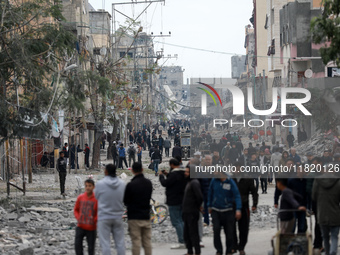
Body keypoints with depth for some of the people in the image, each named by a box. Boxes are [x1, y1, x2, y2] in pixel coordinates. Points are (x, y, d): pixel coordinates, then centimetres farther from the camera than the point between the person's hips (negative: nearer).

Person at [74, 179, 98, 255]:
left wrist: (94, 220, -13)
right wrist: (78, 218, -1)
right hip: (80, 226, 2)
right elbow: (76, 209, 14)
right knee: (77, 244, -6)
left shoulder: (96, 199, -8)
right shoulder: (80, 197, 0)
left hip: (91, 228, -2)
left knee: (91, 247, 5)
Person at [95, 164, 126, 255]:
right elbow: (124, 199, 7)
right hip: (118, 216, 3)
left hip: (104, 217, -3)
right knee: (120, 242, 9)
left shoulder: (100, 184, -13)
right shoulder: (122, 183, -2)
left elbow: (95, 197, 1)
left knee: (105, 242, 0)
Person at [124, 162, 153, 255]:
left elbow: (125, 201, -5)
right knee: (147, 242, 10)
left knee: (136, 241, -2)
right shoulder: (148, 183, 5)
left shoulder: (131, 185, -14)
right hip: (146, 216, 5)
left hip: (134, 217, -5)